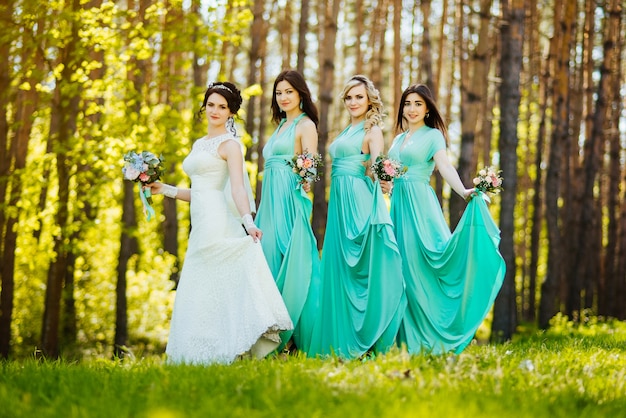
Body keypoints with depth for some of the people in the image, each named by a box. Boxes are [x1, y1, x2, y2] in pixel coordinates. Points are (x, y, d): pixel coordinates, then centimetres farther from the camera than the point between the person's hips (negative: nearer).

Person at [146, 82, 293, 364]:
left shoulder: (229, 144, -3)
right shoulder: (199, 145, 21)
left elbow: (237, 187, -16)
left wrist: (248, 221, -29)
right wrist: (165, 190, 18)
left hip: (216, 220, -9)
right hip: (200, 223, 9)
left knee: (211, 285, -12)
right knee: (198, 289, 5)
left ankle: (221, 351, -10)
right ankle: (202, 353, 6)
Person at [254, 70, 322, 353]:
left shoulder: (306, 125, -1)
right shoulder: (281, 126, 22)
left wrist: (305, 180, -33)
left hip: (290, 200, -8)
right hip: (271, 202, 8)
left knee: (290, 262, -10)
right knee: (270, 262, 4)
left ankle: (295, 336, -8)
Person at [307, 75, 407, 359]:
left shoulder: (371, 131, -3)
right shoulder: (346, 131, 21)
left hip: (359, 203, -8)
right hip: (339, 202, 8)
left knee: (360, 268, -8)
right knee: (338, 267, 5)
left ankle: (362, 340, -6)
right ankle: (341, 339, 7)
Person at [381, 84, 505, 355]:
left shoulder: (433, 135, -1)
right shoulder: (399, 138, 19)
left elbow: (445, 166, -17)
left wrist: (464, 192, -34)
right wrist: (385, 186, 0)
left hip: (419, 206, -7)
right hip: (397, 205, 7)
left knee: (418, 269, -10)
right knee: (399, 269, 3)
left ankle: (427, 339, -5)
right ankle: (405, 339, 7)